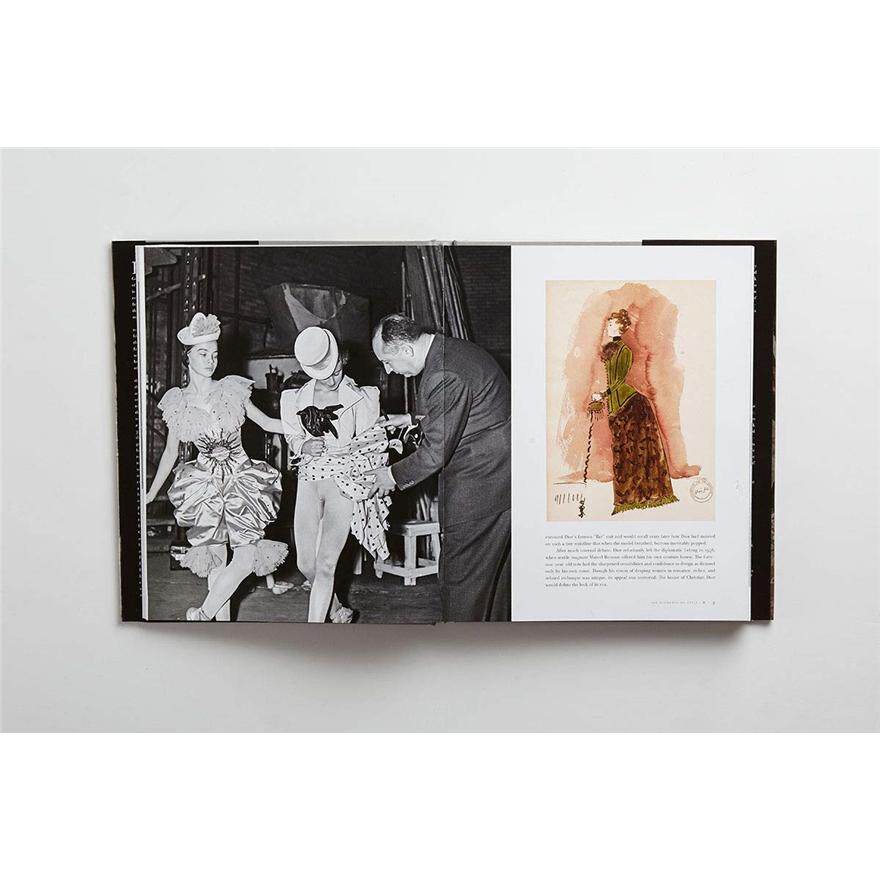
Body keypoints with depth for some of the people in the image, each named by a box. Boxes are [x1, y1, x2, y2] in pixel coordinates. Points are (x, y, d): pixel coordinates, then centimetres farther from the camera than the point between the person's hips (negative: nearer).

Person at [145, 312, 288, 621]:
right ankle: (222, 618, 18)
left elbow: (267, 423, 7)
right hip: (204, 483, 0)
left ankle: (201, 614, 9)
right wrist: (151, 494, 14)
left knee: (246, 557, -10)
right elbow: (170, 452, 11)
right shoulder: (177, 403, 1)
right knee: (216, 560, 2)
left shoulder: (232, 390, -2)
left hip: (241, 477, 0)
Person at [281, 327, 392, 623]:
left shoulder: (361, 398, -3)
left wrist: (345, 448, -13)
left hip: (345, 483, -4)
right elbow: (291, 437, 15)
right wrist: (305, 446, -7)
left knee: (325, 565, -8)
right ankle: (337, 611, 34)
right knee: (305, 564, 7)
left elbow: (378, 440, 3)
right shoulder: (295, 398, 6)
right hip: (308, 481, 4)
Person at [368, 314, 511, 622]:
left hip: (479, 487, -10)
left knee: (459, 576, 2)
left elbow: (435, 452, -21)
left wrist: (393, 475, -5)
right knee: (494, 568, 22)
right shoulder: (453, 349, 8)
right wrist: (413, 419, 17)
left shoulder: (445, 376, -25)